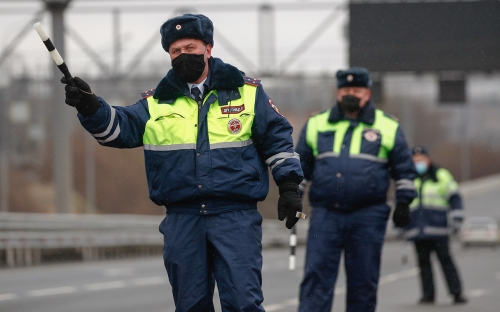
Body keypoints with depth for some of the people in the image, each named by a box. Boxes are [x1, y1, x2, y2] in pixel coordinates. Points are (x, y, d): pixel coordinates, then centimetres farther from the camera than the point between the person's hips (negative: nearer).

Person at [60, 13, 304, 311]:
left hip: (236, 218, -3)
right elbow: (120, 127, -2)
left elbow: (277, 137, 9)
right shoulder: (156, 103, 11)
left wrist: (289, 186, 2)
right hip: (182, 219, 3)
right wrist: (91, 108, -21)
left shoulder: (246, 91, 6)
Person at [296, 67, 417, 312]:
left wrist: (404, 202, 7)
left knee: (363, 280, 3)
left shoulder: (388, 127, 8)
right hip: (325, 214, 1)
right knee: (316, 274, -9)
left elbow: (404, 169, 13)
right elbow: (300, 165, 19)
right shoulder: (316, 125, 12)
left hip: (368, 217, -1)